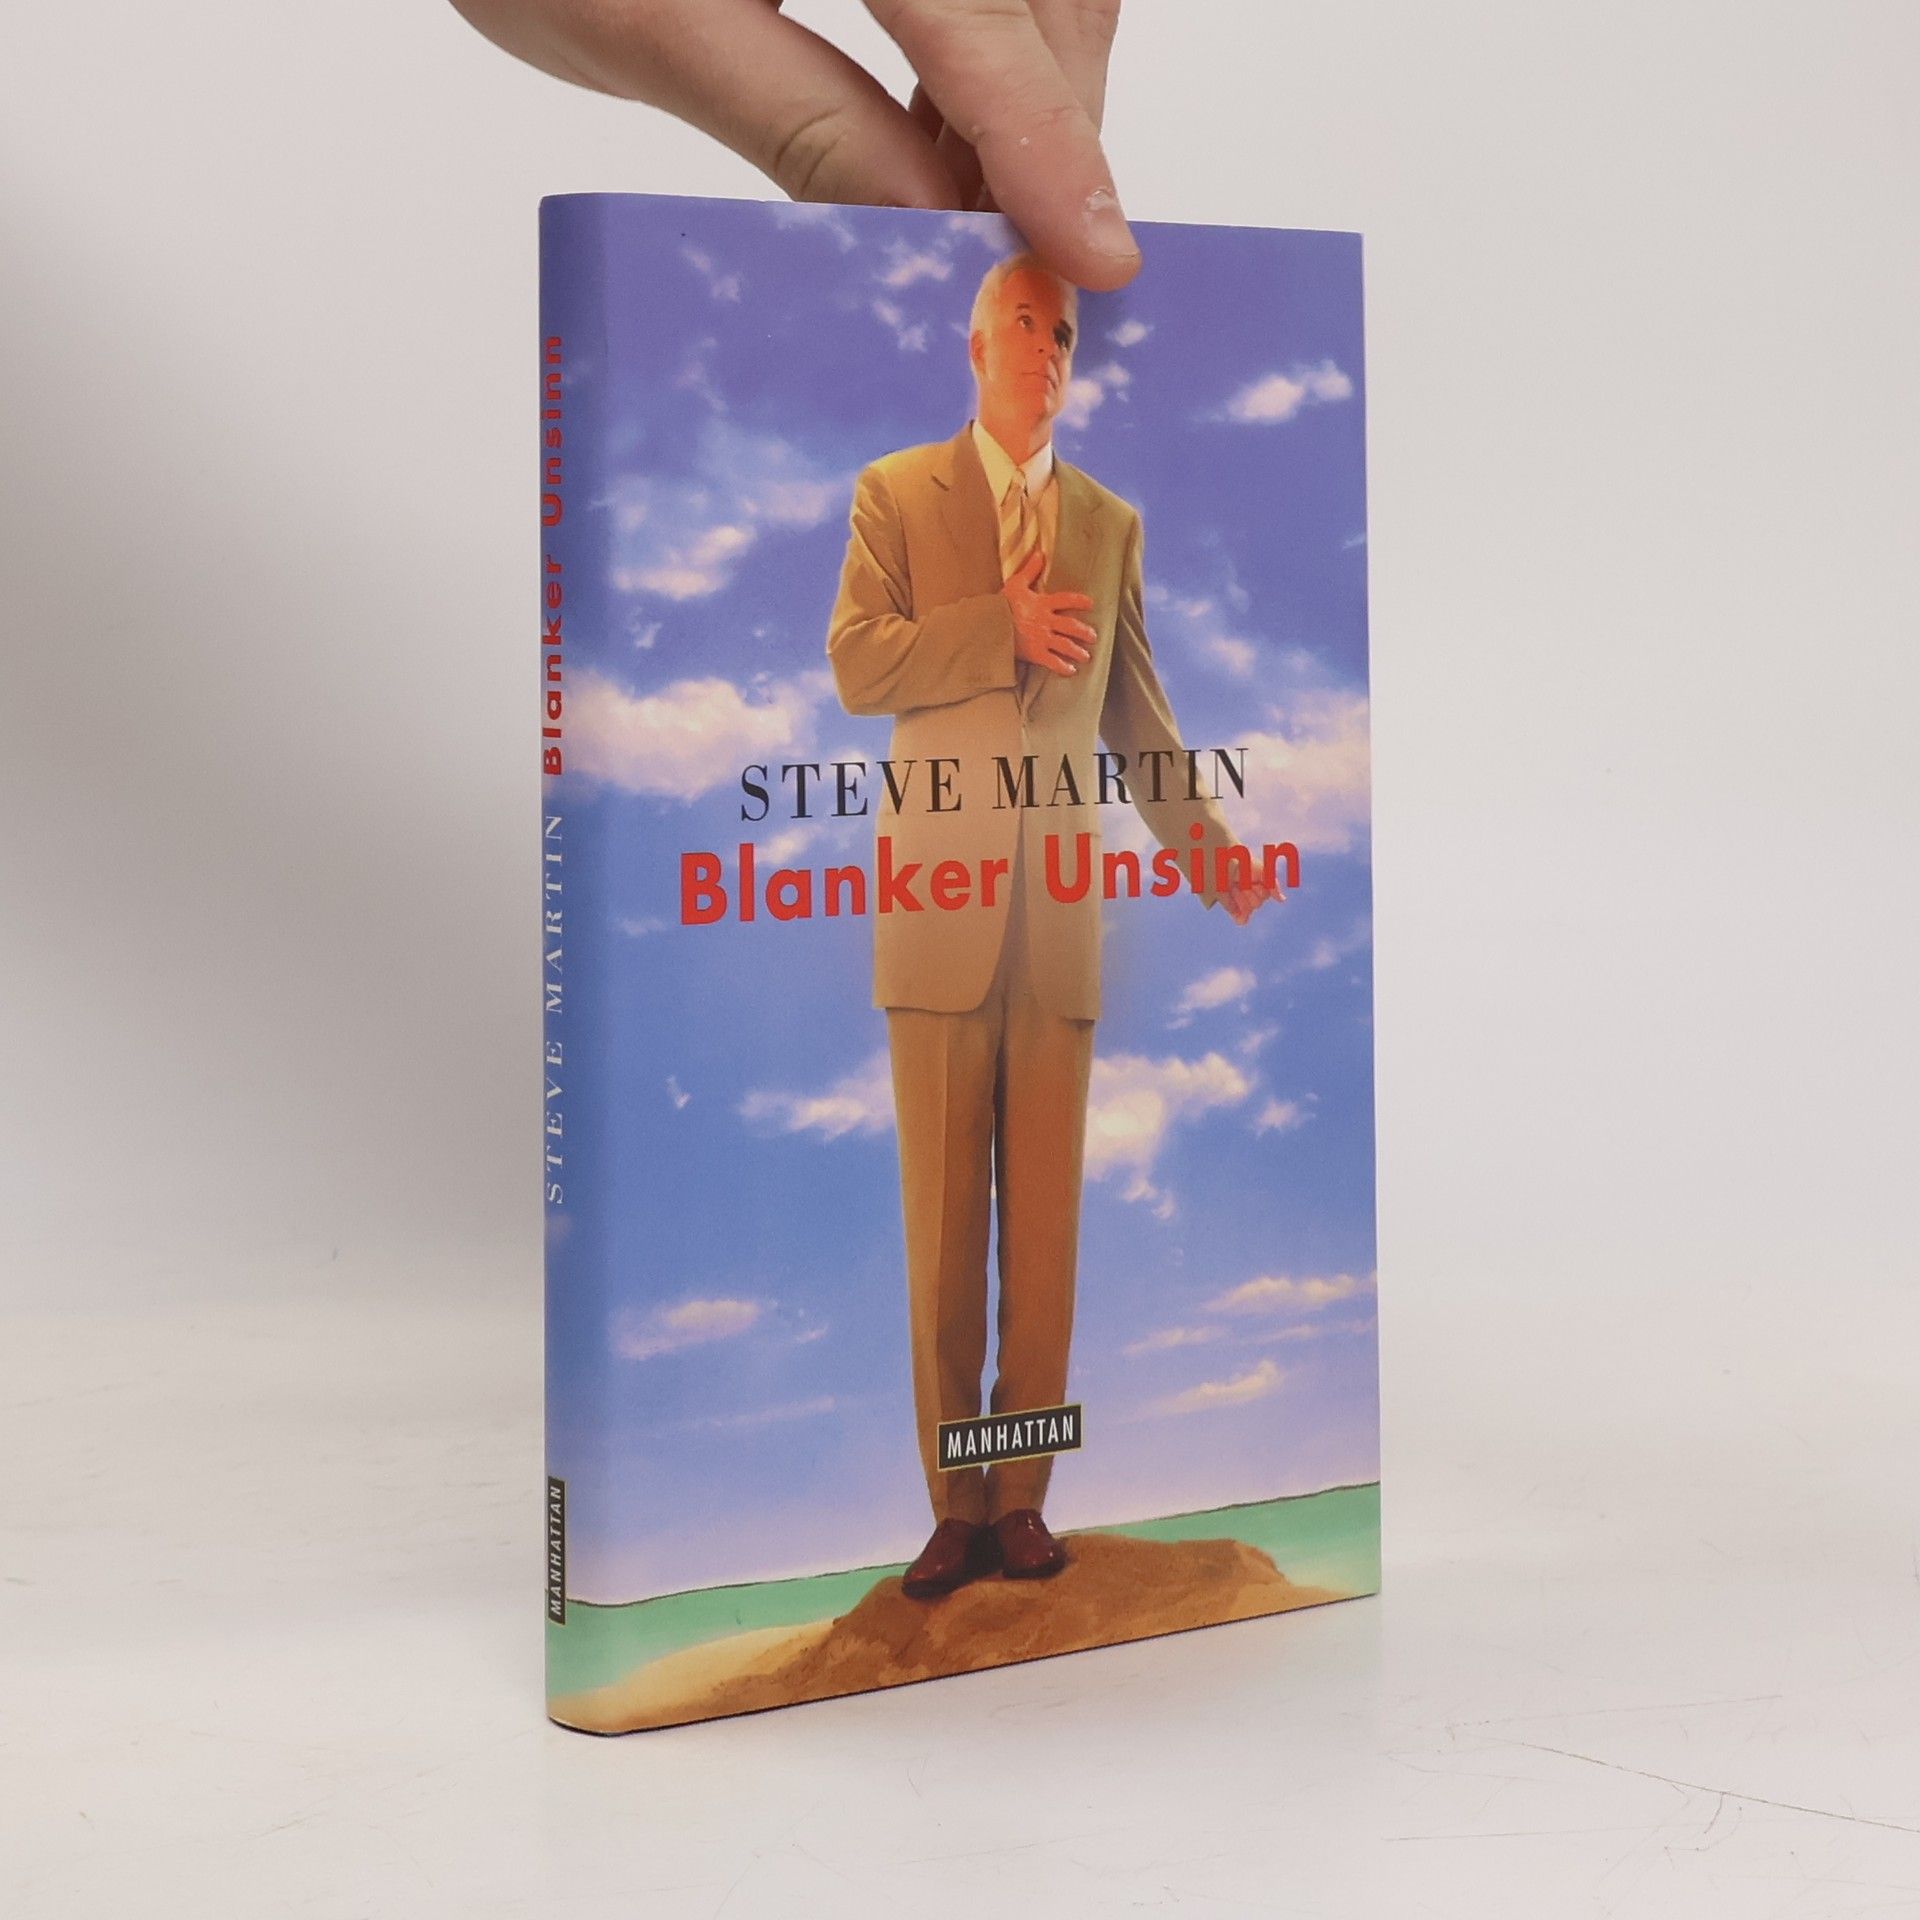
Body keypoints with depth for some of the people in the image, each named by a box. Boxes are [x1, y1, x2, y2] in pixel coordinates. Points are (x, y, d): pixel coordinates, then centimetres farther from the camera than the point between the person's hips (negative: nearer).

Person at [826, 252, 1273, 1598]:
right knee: (943, 1223, 0)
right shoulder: (895, 493, 8)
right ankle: (954, 1502, 7)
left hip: (1063, 911, 2)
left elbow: (1136, 713, 16)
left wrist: (1207, 844, 5)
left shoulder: (1114, 524, 15)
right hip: (939, 903, -2)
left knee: (1047, 1224, 2)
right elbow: (856, 665, -4)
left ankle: (1023, 1498, 10)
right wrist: (1004, 630, -12)